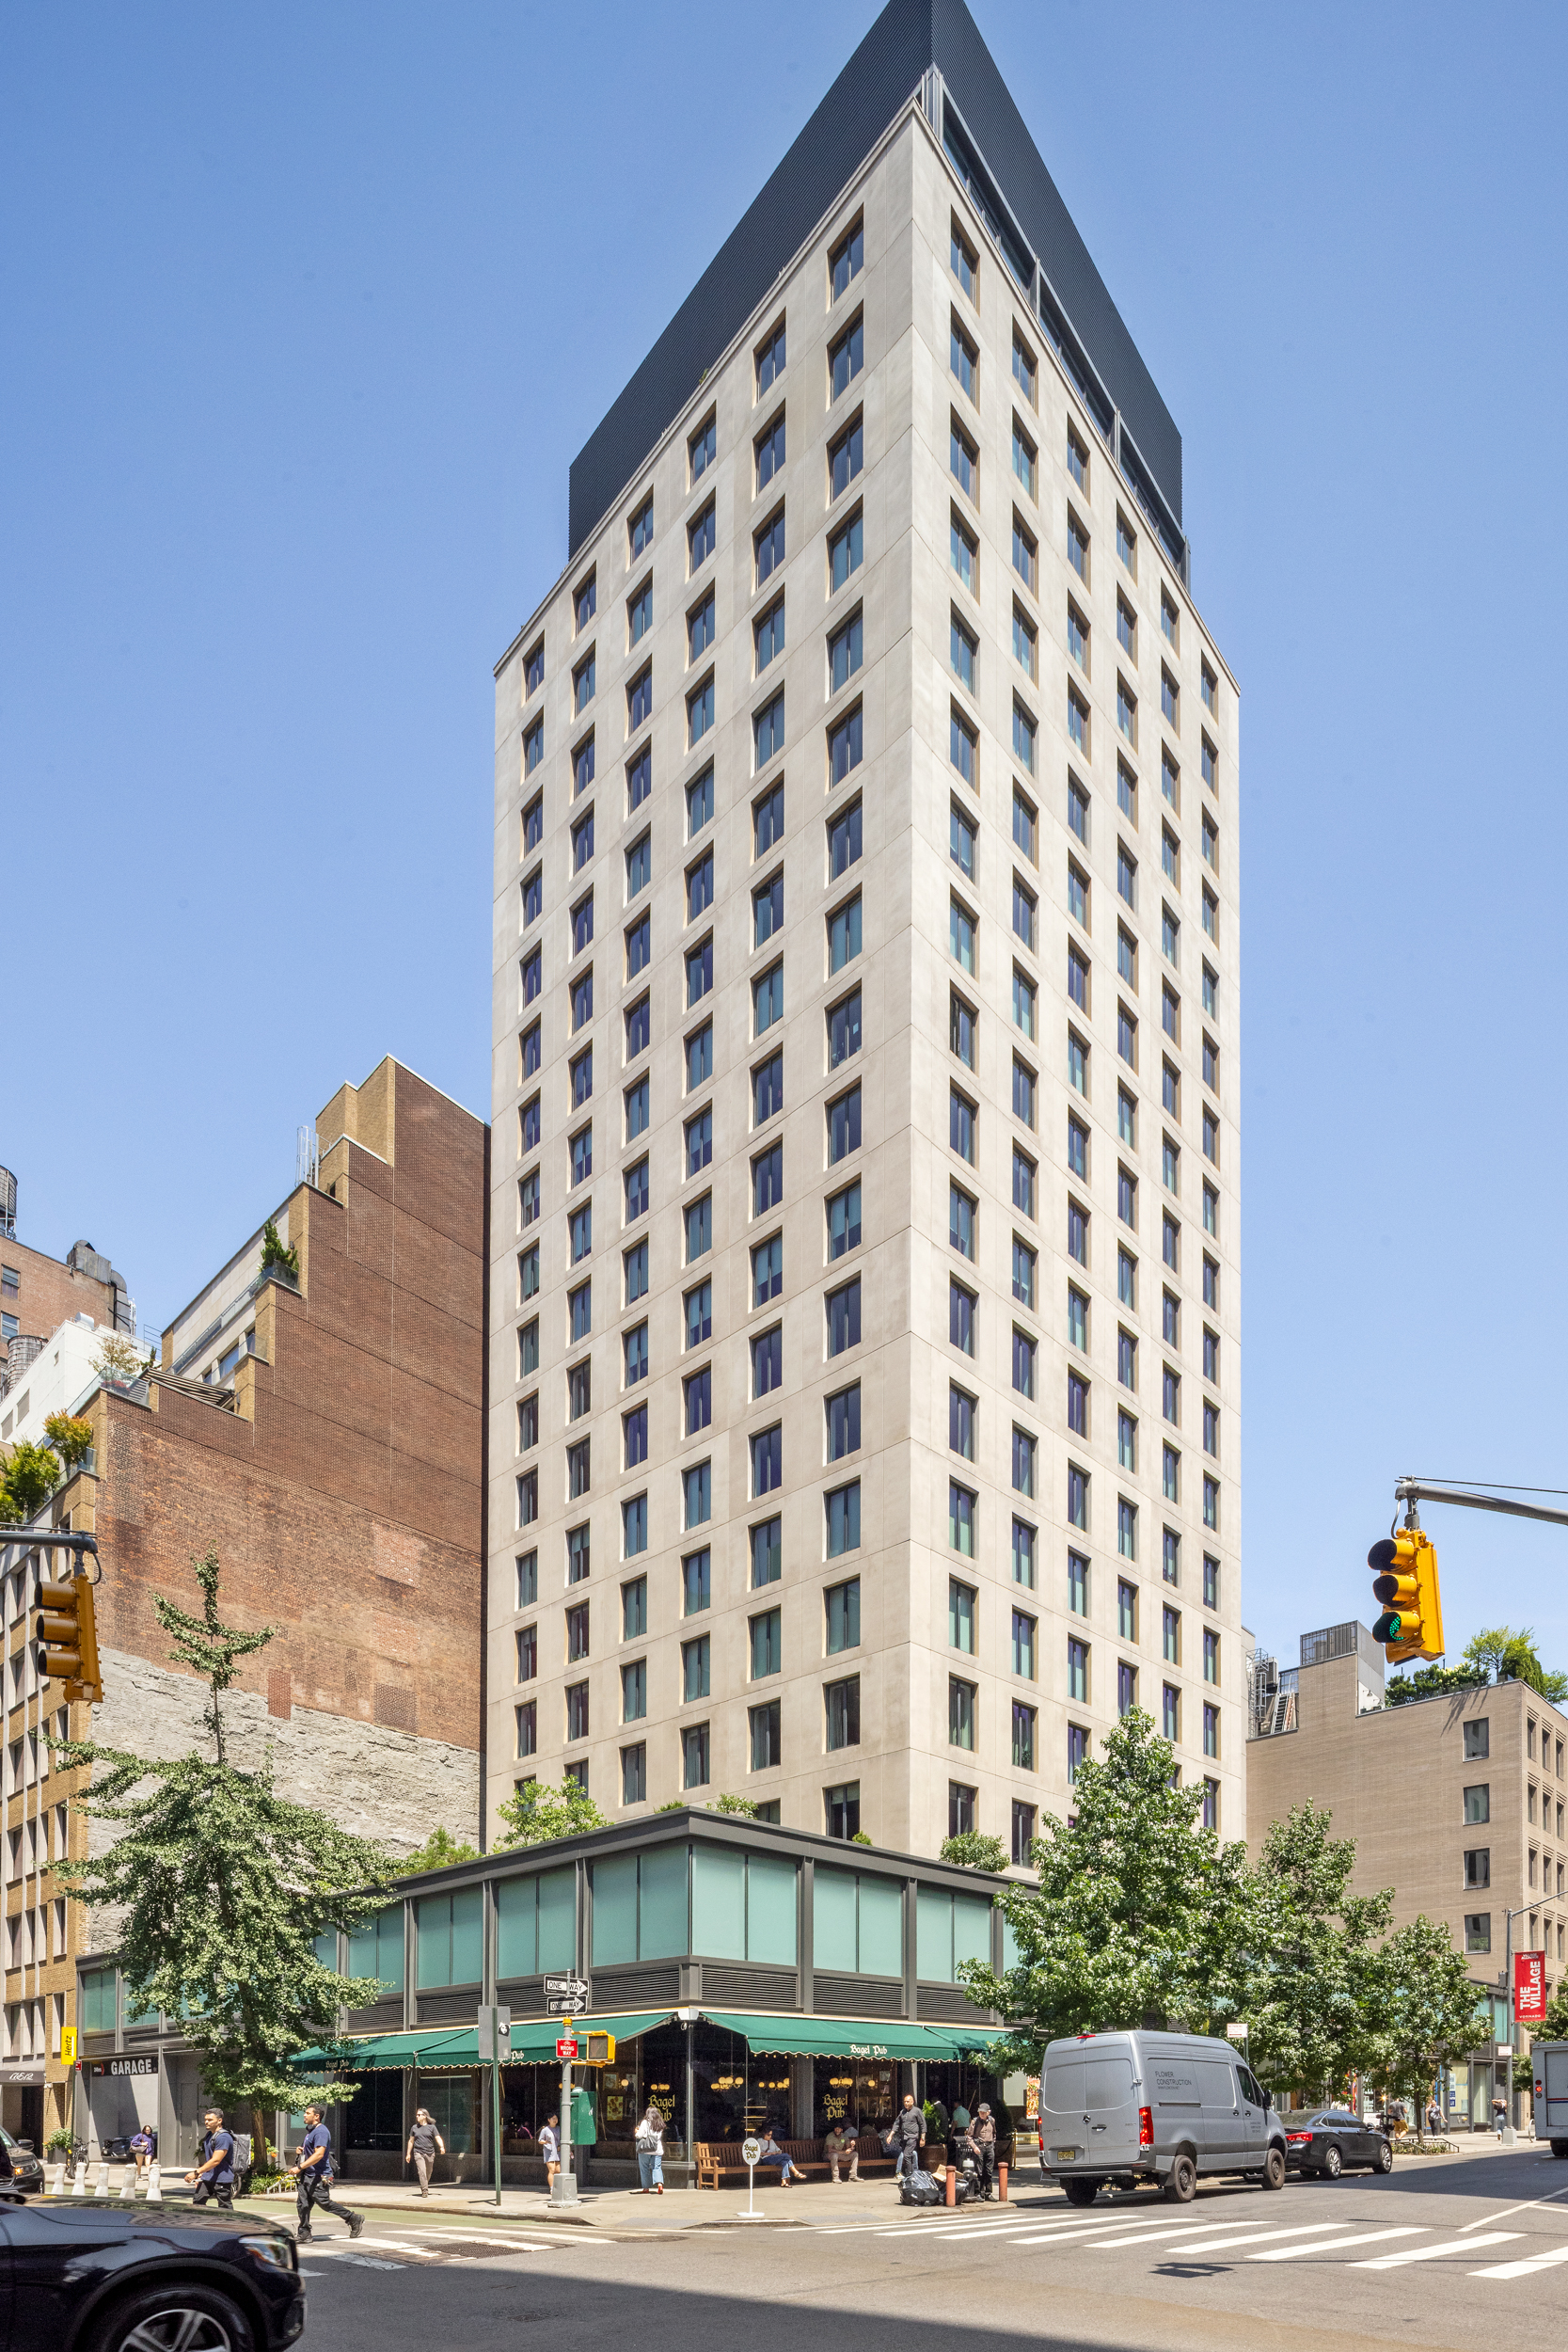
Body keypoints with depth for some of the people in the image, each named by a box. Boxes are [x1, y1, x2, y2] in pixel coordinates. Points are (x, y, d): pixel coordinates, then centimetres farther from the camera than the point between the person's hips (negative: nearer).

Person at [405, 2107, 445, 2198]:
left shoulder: (431, 2127, 4)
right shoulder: (414, 2127, 10)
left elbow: (438, 2138, -1)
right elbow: (411, 2141, 16)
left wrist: (442, 2147, -18)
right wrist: (408, 2154, 15)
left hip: (430, 2153, 0)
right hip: (418, 2153, 0)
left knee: (428, 2173, 9)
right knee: (422, 2171, -15)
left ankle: (424, 2186, 32)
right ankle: (425, 2191, -15)